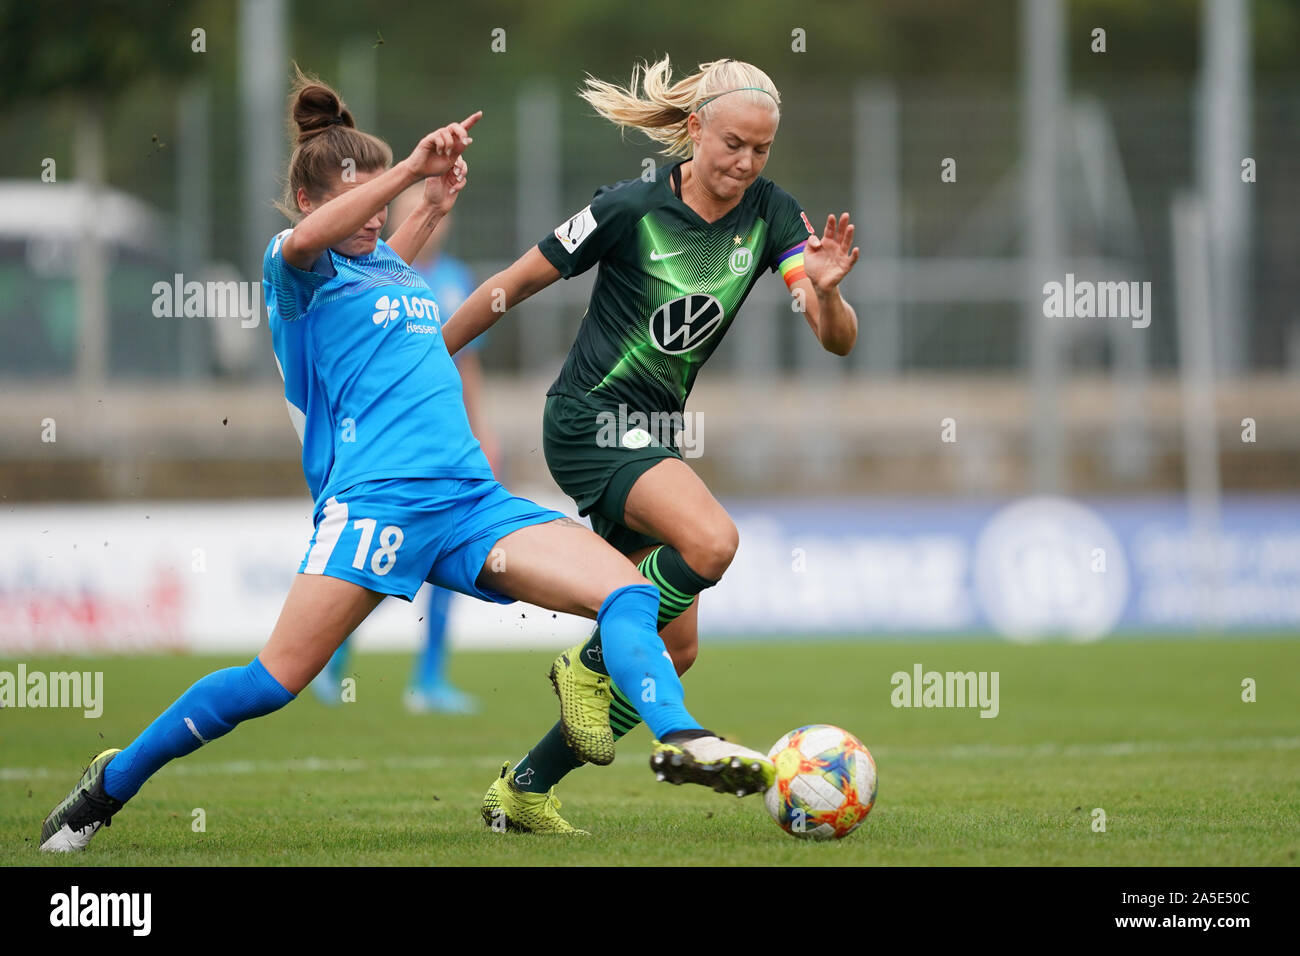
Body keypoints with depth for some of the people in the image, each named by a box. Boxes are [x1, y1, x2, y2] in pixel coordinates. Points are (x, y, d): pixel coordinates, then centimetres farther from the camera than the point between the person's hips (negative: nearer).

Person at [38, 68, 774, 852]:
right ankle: (113, 782, 7)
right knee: (276, 679, -10)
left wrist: (435, 204, 33)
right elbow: (306, 240, -25)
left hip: (470, 500, 7)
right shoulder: (299, 272, 1)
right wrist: (411, 168, -28)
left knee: (629, 594, -11)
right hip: (376, 497, -7)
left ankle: (682, 740, -26)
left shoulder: (386, 264, 23)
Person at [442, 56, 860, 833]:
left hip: (655, 431, 7)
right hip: (591, 422, -7)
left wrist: (824, 291, -30)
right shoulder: (633, 208, -16)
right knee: (712, 541, -32)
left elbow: (840, 340, -8)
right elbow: (514, 285, -5)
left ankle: (526, 787, 16)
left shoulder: (770, 214, -2)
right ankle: (591, 665, -10)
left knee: (675, 649, 5)